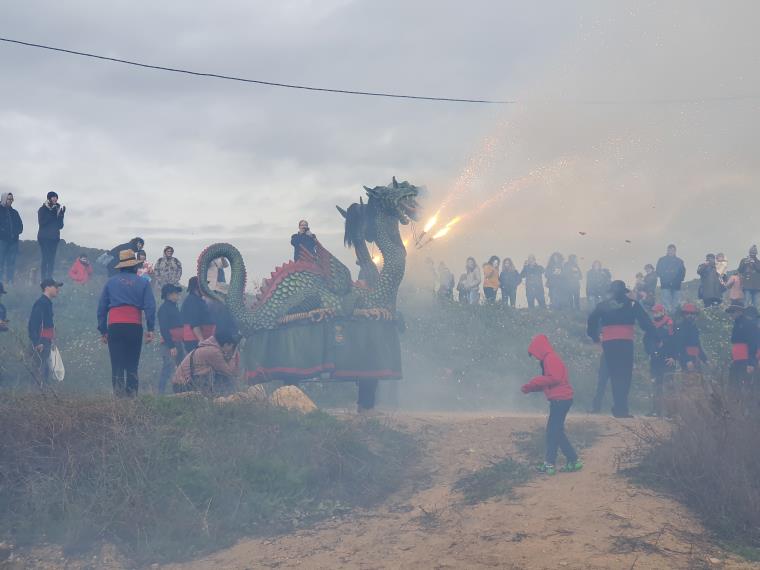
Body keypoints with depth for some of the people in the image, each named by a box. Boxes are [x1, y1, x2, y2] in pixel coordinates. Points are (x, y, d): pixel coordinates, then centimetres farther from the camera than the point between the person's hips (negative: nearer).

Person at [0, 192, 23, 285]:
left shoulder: (14, 212, 17)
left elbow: (20, 225, 16)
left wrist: (16, 232, -1)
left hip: (13, 240, 5)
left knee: (11, 262, 2)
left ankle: (10, 280, 4)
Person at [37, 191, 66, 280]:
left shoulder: (57, 209, 12)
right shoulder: (43, 209, 1)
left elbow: (60, 226, 7)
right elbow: (42, 223, -12)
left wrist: (61, 215, -7)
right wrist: (51, 214, -18)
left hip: (54, 238, 4)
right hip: (44, 237, -4)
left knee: (52, 259, -1)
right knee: (45, 258, -10)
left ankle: (50, 278, 2)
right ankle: (43, 279, -11)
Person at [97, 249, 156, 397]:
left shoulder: (111, 282, 11)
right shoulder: (143, 283, 8)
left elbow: (101, 307, 9)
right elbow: (150, 307, -1)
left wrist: (103, 330, 12)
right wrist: (150, 329, -2)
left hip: (115, 325, 0)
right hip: (135, 325, 0)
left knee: (117, 363, 0)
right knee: (132, 364, 8)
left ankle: (118, 392, -8)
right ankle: (132, 392, 4)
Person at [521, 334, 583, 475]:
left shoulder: (551, 359, -13)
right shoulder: (548, 359, 19)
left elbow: (555, 378, -25)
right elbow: (546, 383, 23)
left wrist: (534, 382, -16)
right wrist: (530, 387, 15)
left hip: (560, 399, -10)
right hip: (559, 400, 10)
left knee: (552, 431, -6)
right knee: (557, 431, 12)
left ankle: (550, 464, -3)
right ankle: (573, 460, 14)